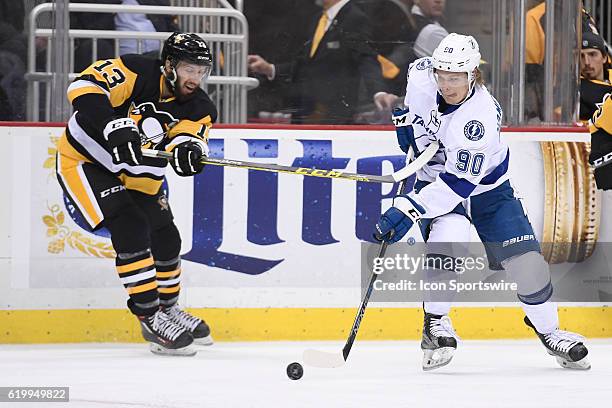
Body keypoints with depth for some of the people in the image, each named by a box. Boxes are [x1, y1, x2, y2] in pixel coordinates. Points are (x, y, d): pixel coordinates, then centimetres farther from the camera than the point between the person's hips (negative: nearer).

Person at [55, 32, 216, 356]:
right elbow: (85, 86, -36)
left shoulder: (199, 108, -8)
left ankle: (168, 308, 35)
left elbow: (189, 136, -24)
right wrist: (115, 127, -48)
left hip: (136, 175, 7)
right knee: (131, 229, -20)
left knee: (165, 239, 10)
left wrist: (188, 150, -49)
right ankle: (150, 318, -12)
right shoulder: (136, 72, -26)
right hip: (85, 161, -7)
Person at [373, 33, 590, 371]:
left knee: (523, 258, -8)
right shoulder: (421, 76, -20)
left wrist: (408, 210, -41)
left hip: (486, 185, -2)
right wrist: (407, 116, 0)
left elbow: (458, 183, -36)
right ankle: (435, 323, -15)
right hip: (434, 176, 2)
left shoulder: (481, 117, -35)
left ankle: (548, 329, 16)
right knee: (449, 238, -29)